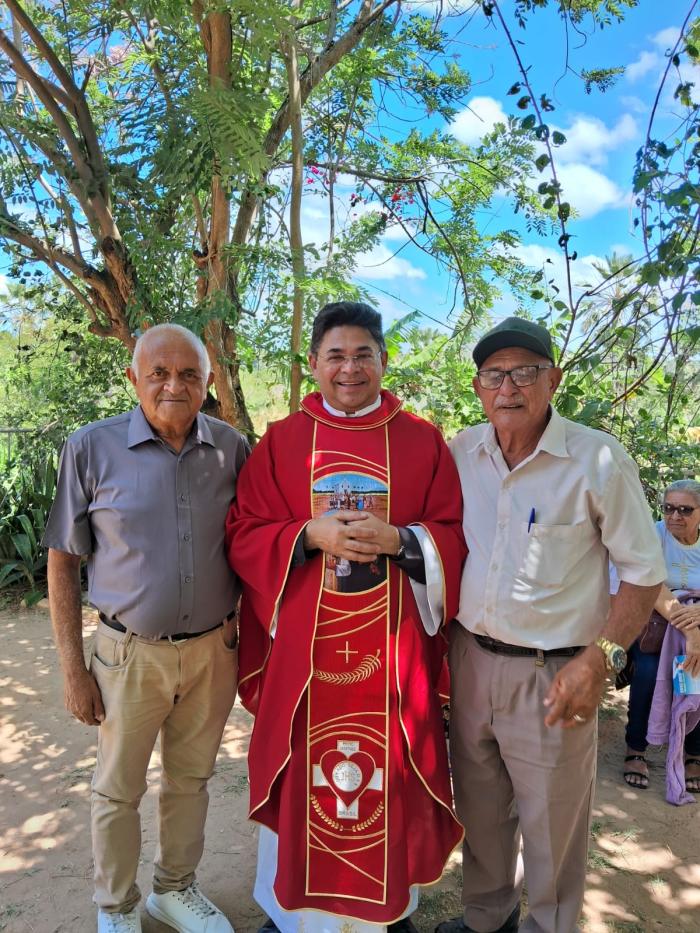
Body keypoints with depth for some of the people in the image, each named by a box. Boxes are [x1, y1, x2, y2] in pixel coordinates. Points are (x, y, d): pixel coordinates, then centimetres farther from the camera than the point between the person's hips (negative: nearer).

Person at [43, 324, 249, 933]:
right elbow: (63, 561, -5)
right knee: (118, 791, 16)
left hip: (214, 650, 2)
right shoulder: (92, 448, -11)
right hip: (130, 654, -2)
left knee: (190, 779, 20)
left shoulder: (232, 448, -5)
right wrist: (73, 669, -5)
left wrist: (246, 632, 5)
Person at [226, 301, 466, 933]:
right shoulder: (280, 442, 3)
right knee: (303, 770, 10)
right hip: (303, 643, 0)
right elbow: (243, 534, 1)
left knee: (390, 773, 10)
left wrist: (399, 540, -17)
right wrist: (310, 535, -16)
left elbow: (455, 536, 2)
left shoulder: (423, 441, 3)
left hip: (394, 644, 0)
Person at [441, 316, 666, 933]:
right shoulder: (460, 452, -1)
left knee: (552, 828, 12)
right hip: (469, 659, 4)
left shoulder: (599, 460, -13)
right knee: (480, 811, 22)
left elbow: (644, 571, -6)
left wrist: (599, 659, -15)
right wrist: (442, 642, 6)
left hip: (553, 673, -4)